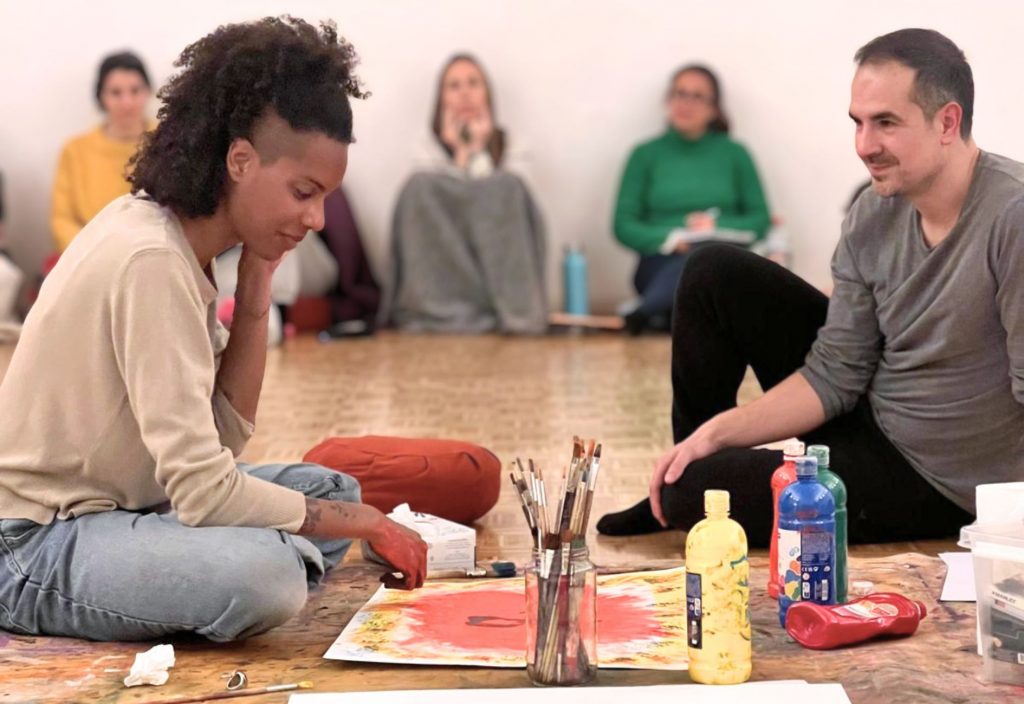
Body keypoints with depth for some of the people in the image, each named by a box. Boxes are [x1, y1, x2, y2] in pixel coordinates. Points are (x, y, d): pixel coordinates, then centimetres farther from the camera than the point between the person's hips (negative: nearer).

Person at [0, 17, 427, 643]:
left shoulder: (180, 240, 5)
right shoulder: (149, 260, -23)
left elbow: (224, 436, 2)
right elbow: (205, 488, -26)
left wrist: (256, 291, -4)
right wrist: (360, 522, -16)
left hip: (111, 505, 10)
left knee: (329, 489, 11)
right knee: (266, 573, -31)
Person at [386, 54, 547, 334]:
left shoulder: (509, 149, 10)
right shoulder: (431, 150, 10)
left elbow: (503, 206, -6)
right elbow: (432, 208, -4)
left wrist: (478, 149, -5)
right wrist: (459, 153, -5)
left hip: (499, 265, 0)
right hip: (443, 273, 0)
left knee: (508, 185, -25)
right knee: (419, 185, -24)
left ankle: (509, 308, -31)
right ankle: (441, 310, -31)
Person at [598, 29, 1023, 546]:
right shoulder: (873, 215, -5)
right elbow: (832, 376, -2)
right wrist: (715, 433, -10)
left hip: (934, 484, -7)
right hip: (865, 415, 7)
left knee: (693, 493, -12)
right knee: (714, 274, 3)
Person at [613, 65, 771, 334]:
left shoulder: (734, 154, 15)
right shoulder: (646, 155, 12)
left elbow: (761, 220, 10)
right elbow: (623, 225, 5)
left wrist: (718, 228, -9)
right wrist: (669, 240, -14)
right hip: (662, 263, -1)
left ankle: (645, 310, -34)